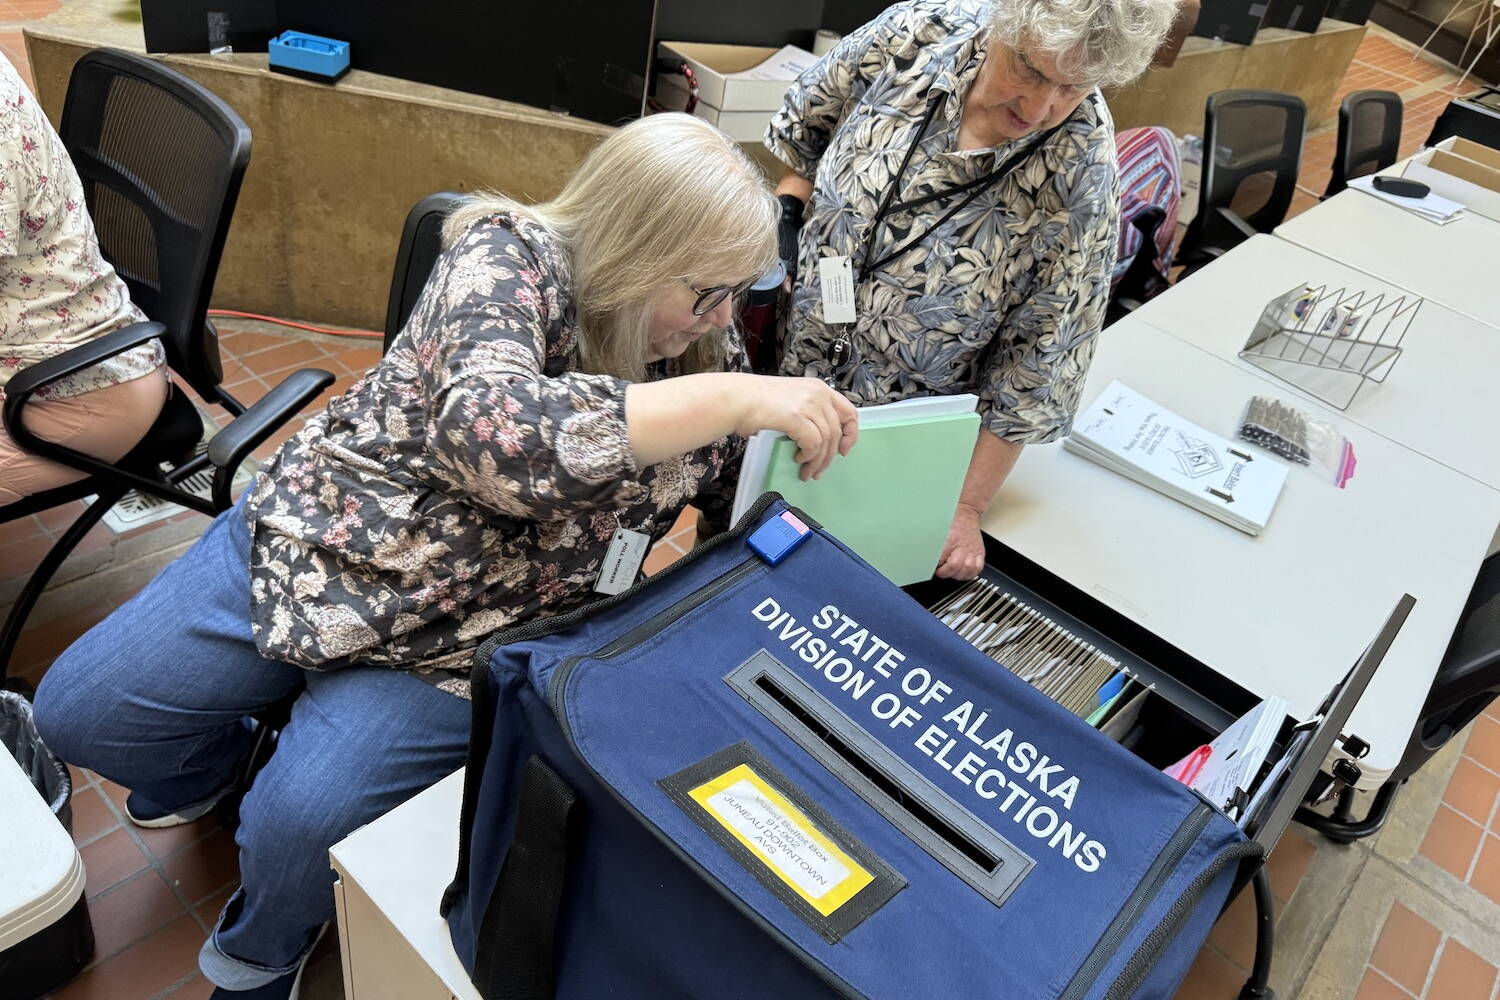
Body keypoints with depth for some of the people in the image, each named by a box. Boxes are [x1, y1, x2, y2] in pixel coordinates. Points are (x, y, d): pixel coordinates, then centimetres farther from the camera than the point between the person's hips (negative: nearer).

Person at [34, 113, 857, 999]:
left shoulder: (708, 354, -6)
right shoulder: (510, 256, -18)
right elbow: (489, 428, -39)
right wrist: (735, 399, -40)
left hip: (457, 644, 1)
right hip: (309, 537, 0)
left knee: (296, 824, -19)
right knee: (78, 711, 5)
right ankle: (214, 758, 41)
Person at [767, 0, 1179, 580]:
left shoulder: (1080, 180, -24)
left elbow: (1039, 362, -17)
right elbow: (802, 131, 3)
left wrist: (967, 508, -16)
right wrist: (785, 222, -9)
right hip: (777, 366, 4)